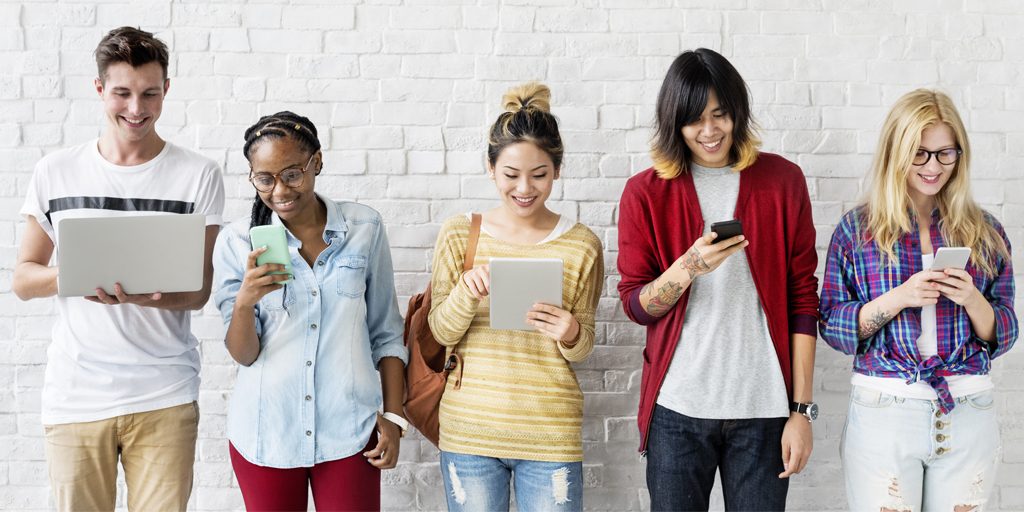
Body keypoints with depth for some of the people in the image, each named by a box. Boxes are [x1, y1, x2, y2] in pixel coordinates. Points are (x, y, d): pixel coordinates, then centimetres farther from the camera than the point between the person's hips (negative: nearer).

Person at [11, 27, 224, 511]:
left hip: (164, 396, -1)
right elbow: (23, 278, 7)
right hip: (74, 394, 1)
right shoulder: (56, 171, 4)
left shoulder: (198, 174, 0)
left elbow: (200, 290, -1)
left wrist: (150, 296, -23)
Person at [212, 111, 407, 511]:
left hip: (349, 431, 0)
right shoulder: (237, 242, -3)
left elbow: (386, 333, 6)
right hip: (265, 432, 1)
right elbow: (244, 354, -4)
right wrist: (245, 301, -22)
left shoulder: (364, 229, -2)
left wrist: (394, 417, 2)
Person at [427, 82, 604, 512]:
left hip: (550, 436, 0)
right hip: (468, 429, 1)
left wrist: (571, 335, -19)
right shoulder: (459, 234, -1)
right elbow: (441, 332, -1)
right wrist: (466, 292, -20)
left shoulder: (581, 245, -2)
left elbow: (582, 349, 4)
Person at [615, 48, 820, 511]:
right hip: (677, 408, 0)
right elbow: (635, 305, 1)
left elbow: (802, 298, 2)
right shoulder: (646, 193, 1)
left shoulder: (782, 180, 2)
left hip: (763, 408, 0)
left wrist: (802, 410, -1)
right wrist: (689, 266, -19)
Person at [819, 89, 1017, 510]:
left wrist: (972, 299, -14)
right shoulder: (857, 228, 0)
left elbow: (1002, 337, 7)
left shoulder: (985, 232, 6)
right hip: (882, 409, -2)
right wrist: (897, 298, -18)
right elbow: (833, 329, -3)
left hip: (968, 413, 2)